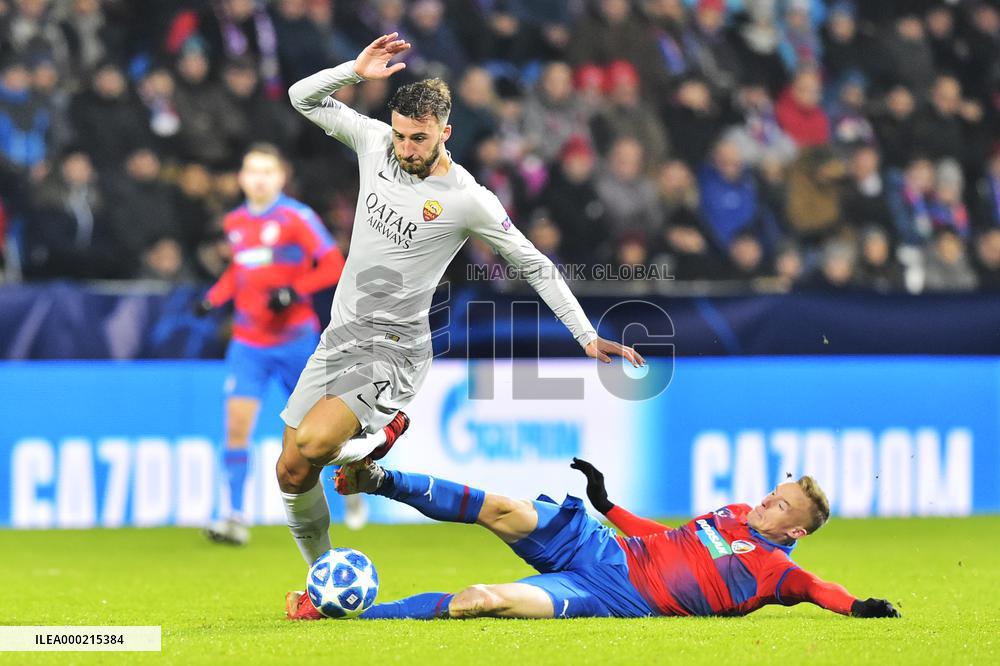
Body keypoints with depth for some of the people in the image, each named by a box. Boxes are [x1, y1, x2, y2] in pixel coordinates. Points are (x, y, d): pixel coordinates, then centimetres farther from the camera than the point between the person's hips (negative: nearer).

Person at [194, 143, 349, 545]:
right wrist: (214, 297, 6)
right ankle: (235, 518, -10)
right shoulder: (234, 223, 7)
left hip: (295, 338, -3)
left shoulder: (296, 218, -8)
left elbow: (333, 267, -9)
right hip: (248, 342, 4)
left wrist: (294, 291, -22)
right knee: (237, 422, -10)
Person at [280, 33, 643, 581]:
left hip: (392, 351, -6)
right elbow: (303, 99, 5)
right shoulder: (375, 143, -1)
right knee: (291, 473, 5)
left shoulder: (467, 200, -15)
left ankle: (379, 438, 5)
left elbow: (536, 266, -7)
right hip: (339, 335, 6)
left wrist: (587, 336, -9)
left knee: (314, 443, -28)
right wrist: (355, 71, -13)